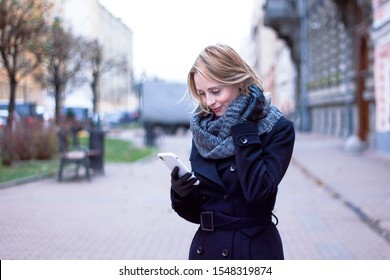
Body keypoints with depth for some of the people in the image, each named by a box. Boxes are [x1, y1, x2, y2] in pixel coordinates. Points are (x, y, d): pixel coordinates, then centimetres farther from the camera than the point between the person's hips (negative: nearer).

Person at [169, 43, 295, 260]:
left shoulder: (278, 128, -8)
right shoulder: (202, 131, 4)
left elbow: (258, 190, -21)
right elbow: (196, 211, 7)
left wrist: (244, 128, -15)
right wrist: (181, 194, -13)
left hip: (256, 251, -3)